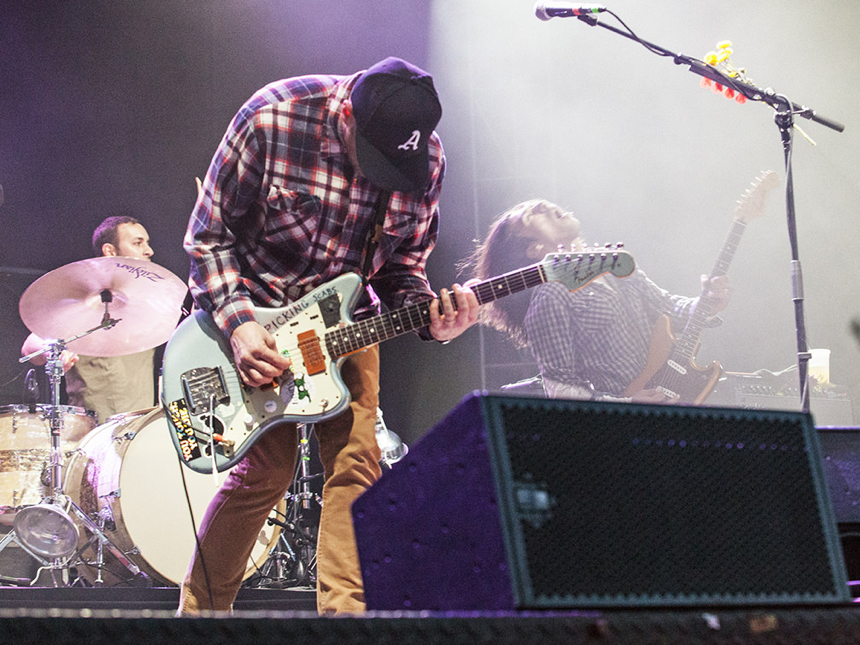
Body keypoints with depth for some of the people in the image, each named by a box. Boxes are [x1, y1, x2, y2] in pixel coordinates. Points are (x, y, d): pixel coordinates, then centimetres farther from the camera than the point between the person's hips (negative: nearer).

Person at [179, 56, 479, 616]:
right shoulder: (273, 118, -24)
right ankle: (200, 608, 7)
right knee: (267, 468, -9)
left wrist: (430, 316, -22)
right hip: (255, 311, -3)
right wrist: (239, 322, -25)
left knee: (356, 461, -10)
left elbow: (401, 268, -1)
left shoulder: (427, 157, -13)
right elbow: (208, 234, -14)